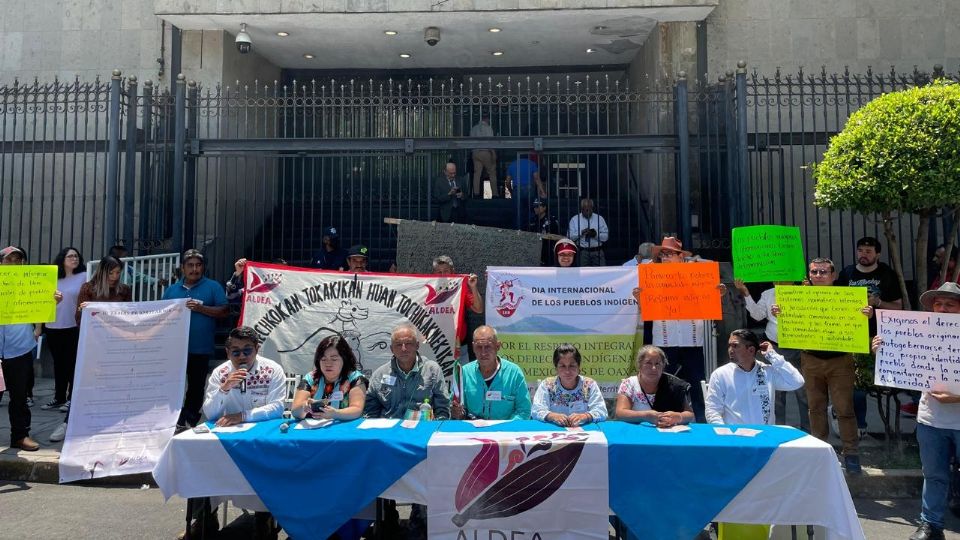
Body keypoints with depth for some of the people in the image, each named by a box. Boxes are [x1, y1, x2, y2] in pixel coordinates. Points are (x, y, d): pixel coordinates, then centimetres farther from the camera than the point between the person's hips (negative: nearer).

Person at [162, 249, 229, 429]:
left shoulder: (213, 287, 2)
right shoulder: (171, 290, 13)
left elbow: (225, 312, -5)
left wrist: (201, 308, -15)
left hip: (200, 349, -2)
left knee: (196, 387, 7)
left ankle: (190, 422, 19)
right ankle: (175, 422, 13)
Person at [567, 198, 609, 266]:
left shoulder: (599, 218, 7)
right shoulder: (574, 219, 5)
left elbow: (606, 236, 4)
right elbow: (570, 236, -1)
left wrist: (596, 234, -15)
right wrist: (581, 233, -17)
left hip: (597, 252, 1)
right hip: (582, 252, -1)